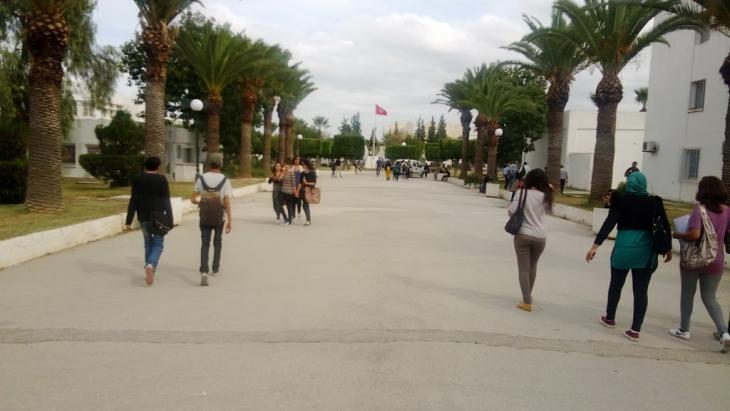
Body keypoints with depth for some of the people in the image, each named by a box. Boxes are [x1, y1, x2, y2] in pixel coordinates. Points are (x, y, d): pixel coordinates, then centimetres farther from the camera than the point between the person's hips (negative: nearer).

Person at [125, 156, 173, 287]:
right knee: (158, 244, 4)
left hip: (143, 217, 3)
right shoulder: (162, 180, -7)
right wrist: (170, 221, -6)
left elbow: (133, 201, -2)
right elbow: (166, 202, -9)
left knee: (148, 242, 18)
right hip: (158, 217, -3)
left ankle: (149, 271, 20)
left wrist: (129, 220, -1)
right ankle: (151, 265, -22)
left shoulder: (137, 179, 1)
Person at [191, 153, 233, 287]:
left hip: (204, 218, 0)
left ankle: (204, 271, -13)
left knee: (205, 244, 4)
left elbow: (193, 199, -3)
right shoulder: (224, 180, -9)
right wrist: (230, 220, -11)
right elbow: (227, 202, -14)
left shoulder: (201, 179, -4)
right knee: (217, 242, 20)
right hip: (219, 218, 0)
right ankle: (215, 268, 30)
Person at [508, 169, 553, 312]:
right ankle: (528, 296, 35)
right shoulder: (545, 197, 1)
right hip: (540, 237, 3)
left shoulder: (523, 193, -6)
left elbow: (511, 211, -11)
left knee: (523, 268, 2)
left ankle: (527, 302, -1)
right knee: (532, 267, 21)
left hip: (523, 235, -3)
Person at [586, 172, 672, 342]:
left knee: (616, 284, 18)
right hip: (645, 251, 1)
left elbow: (609, 223, -15)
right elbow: (665, 226, 1)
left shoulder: (620, 200, -6)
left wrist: (595, 245, -17)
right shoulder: (654, 202, 0)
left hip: (623, 248, -1)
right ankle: (635, 330, 5)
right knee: (641, 290, 6)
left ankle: (610, 318, 34)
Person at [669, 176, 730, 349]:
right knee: (710, 298, 13)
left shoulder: (699, 209, -15)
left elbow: (694, 235, -25)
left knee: (687, 294, 13)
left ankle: (684, 329, 22)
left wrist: (677, 235, -9)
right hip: (715, 261, 4)